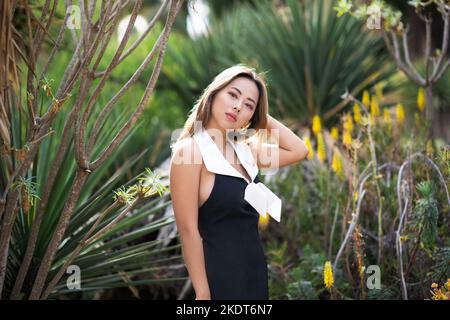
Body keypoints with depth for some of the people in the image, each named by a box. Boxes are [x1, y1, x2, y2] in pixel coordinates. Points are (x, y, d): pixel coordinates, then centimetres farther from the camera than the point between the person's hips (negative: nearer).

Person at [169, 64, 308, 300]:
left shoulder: (245, 151, 8)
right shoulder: (190, 150, -13)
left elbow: (299, 150, 15)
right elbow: (188, 229, -16)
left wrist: (264, 117, 6)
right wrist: (203, 294, -18)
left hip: (255, 273, 8)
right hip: (221, 277, -8)